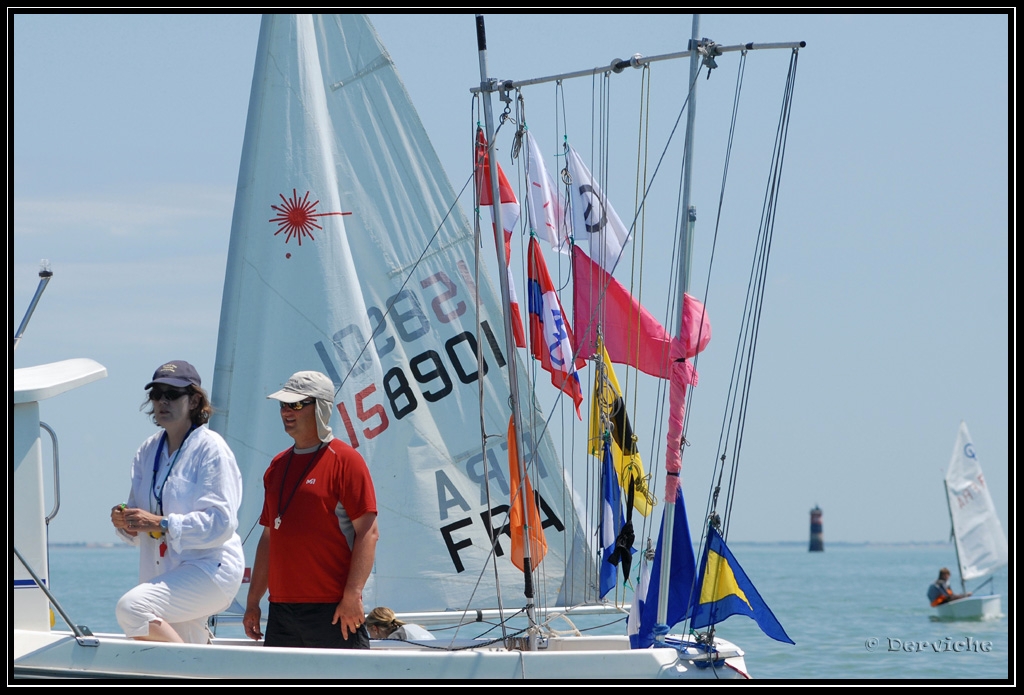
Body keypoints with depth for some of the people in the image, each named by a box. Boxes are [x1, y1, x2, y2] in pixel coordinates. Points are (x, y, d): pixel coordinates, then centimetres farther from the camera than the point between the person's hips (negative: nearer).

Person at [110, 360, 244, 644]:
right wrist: (124, 521, -5)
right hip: (163, 572, 8)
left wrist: (161, 524, -23)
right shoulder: (148, 450, 14)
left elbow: (221, 522, -17)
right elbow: (138, 532, 18)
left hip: (210, 567, -8)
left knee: (131, 608, -28)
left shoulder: (210, 448, -8)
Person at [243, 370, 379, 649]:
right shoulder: (278, 465, 17)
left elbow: (368, 532, -10)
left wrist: (352, 595, -18)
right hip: (282, 608, 7)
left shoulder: (345, 460, -5)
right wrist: (253, 601, 17)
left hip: (332, 611, -7)